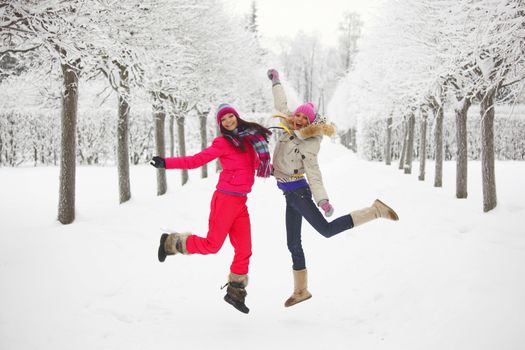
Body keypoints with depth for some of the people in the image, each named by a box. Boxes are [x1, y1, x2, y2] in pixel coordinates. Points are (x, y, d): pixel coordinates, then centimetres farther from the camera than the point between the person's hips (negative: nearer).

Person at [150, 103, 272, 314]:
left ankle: (235, 292, 19)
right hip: (225, 199, -6)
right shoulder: (222, 142, -7)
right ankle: (171, 242, 18)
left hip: (240, 202, 6)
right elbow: (195, 161, -10)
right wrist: (167, 163, -18)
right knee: (212, 245, -4)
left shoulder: (249, 138, 12)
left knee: (244, 250, 5)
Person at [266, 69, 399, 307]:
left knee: (326, 229, -17)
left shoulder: (309, 144, -16)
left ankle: (375, 211, -12)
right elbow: (281, 105, 20)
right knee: (293, 243, 10)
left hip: (298, 192, -7)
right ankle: (301, 290, 18)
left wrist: (322, 199, -27)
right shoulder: (290, 127, 3)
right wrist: (275, 81, 28)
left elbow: (313, 172, -20)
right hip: (290, 194, 7)